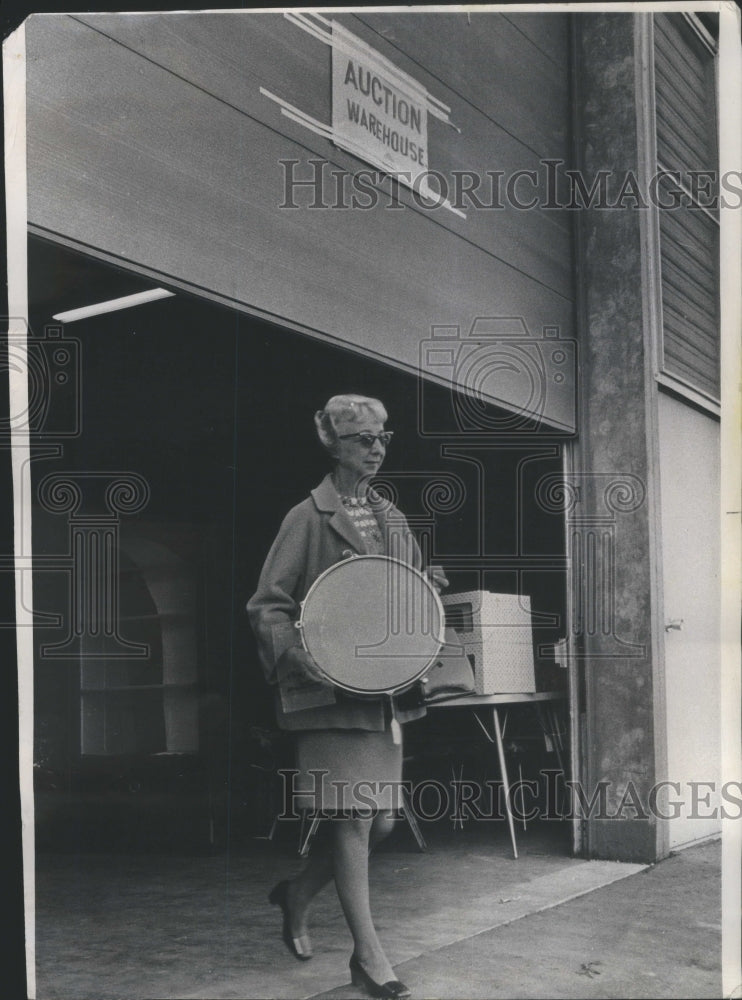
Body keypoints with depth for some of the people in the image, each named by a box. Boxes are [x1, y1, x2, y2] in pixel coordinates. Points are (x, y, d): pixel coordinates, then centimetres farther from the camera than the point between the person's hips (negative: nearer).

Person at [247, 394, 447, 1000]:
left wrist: (433, 587, 2)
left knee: (380, 820, 9)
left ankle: (299, 894, 32)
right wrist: (297, 657, -21)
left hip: (388, 689, 7)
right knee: (353, 816, -6)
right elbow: (268, 604, -6)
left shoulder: (393, 519, 16)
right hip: (334, 690, -7)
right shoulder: (309, 518, -3)